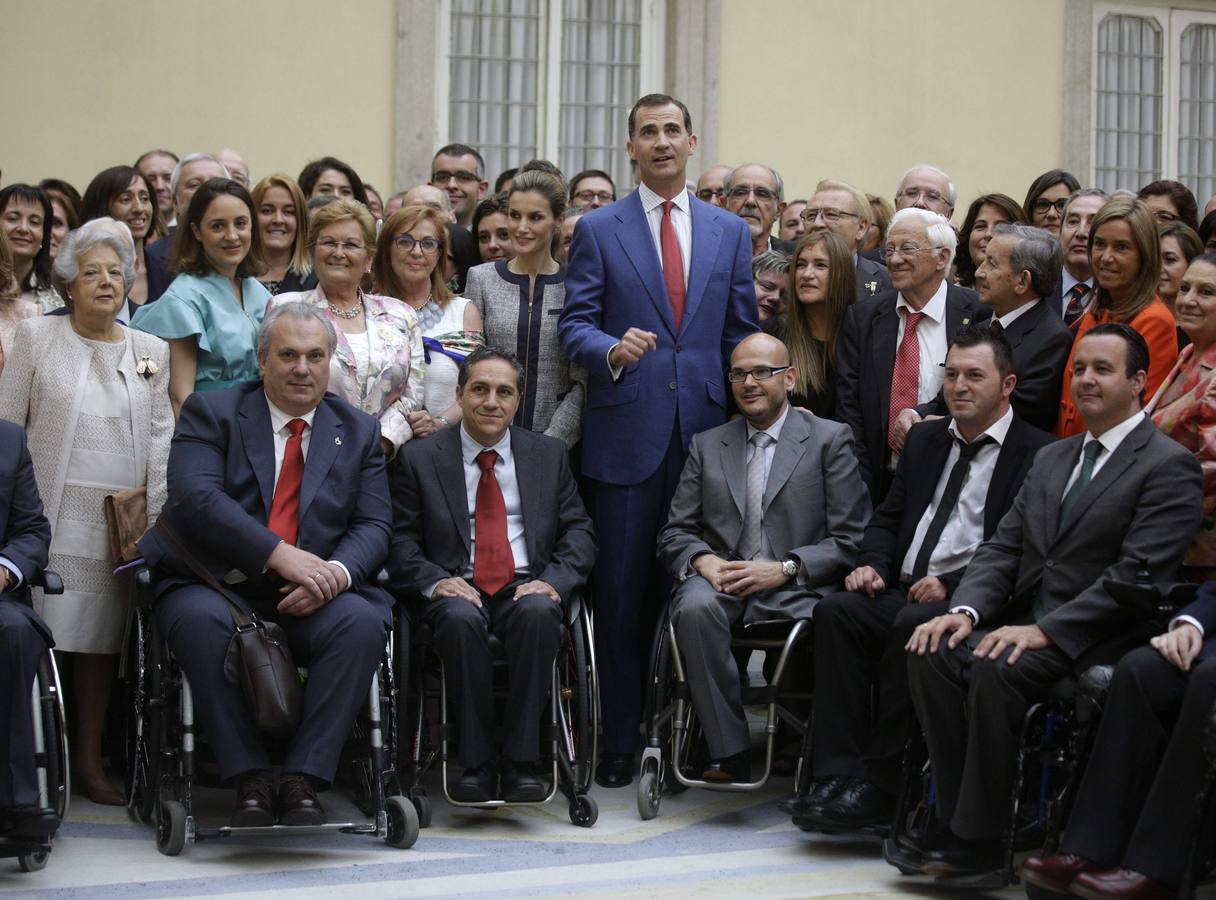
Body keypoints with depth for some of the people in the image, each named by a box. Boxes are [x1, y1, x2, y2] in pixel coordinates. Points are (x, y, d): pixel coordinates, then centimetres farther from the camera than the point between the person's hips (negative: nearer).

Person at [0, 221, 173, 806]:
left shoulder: (151, 352, 13)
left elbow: (161, 440, 10)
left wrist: (154, 519, 1)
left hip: (122, 521, 2)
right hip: (51, 515, -2)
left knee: (101, 638, 4)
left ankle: (89, 760, 13)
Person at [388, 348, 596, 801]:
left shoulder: (549, 454, 15)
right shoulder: (420, 458, 10)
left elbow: (579, 531, 10)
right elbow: (400, 540, 6)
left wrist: (553, 581, -9)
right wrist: (435, 581, -13)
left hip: (526, 589, 1)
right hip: (459, 590, -1)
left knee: (537, 612, -36)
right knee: (461, 617, -37)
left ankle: (520, 763, -29)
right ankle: (476, 764, -27)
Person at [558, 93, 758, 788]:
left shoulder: (730, 232, 12)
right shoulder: (598, 230, 5)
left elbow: (743, 333, 12)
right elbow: (575, 324, 0)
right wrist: (612, 350, -22)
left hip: (707, 433, 2)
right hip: (627, 434, -2)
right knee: (622, 593, 0)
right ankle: (620, 742, 9)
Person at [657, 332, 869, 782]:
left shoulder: (830, 439, 9)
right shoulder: (706, 446, 21)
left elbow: (851, 540, 1)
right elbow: (674, 532, 16)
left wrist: (784, 569, -12)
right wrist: (702, 560, -8)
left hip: (793, 590, -2)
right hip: (720, 579, 3)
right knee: (695, 606, -33)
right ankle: (730, 751, -28)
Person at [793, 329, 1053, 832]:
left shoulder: (1035, 454, -1)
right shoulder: (925, 440, 22)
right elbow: (888, 518, 24)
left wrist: (952, 585, -19)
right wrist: (873, 564, 2)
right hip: (901, 591, 6)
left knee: (913, 626, -35)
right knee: (836, 611, -23)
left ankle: (878, 787, -27)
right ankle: (838, 775, -27)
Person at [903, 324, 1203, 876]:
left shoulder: (1169, 467, -4)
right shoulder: (1051, 459, 21)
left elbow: (1136, 573, -15)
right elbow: (1003, 547, 15)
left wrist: (1044, 630, -23)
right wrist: (966, 610, -6)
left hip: (1095, 642, -7)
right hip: (1027, 624, 7)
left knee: (997, 669, -33)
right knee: (931, 656, -20)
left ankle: (977, 841, -22)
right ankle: (956, 819, -16)